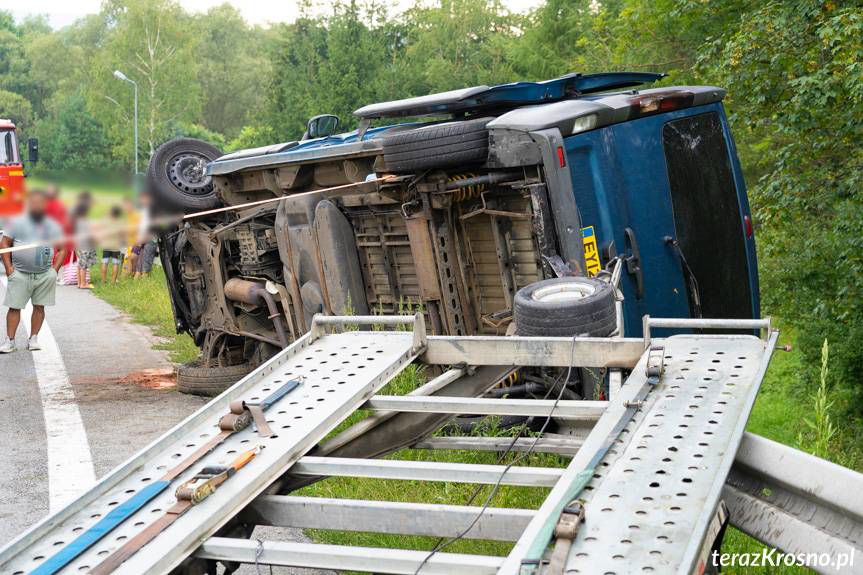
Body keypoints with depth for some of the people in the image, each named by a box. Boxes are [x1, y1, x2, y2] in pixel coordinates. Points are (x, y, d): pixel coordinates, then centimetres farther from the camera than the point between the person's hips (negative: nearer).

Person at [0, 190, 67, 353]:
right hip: (19, 274, -1)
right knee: (14, 307, -2)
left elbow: (62, 249, 13)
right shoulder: (17, 223, 4)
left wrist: (55, 269, 1)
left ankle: (33, 339, 12)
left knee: (39, 307, 3)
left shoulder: (53, 226, 10)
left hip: (45, 275, 2)